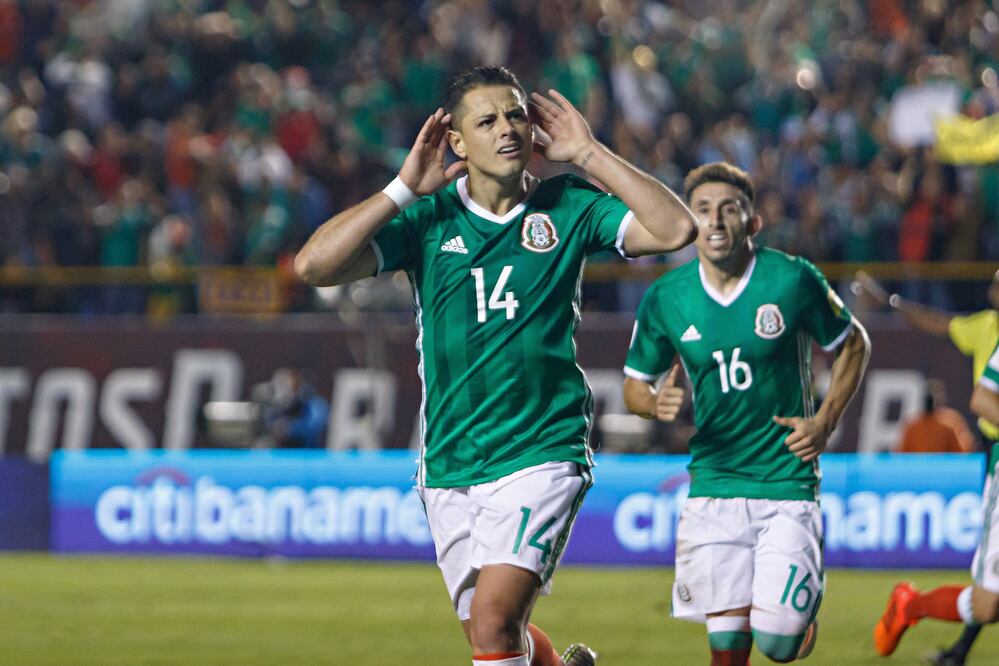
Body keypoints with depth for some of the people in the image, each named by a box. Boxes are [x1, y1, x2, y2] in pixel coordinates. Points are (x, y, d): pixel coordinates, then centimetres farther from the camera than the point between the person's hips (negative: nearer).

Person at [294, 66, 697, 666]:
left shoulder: (567, 206, 1)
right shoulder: (426, 218, 1)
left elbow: (676, 229, -10)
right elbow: (314, 265, -10)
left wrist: (590, 155, -10)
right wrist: (405, 189, -12)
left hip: (541, 453, -3)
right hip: (449, 464, 3)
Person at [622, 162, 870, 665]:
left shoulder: (793, 280, -7)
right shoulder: (665, 298, -1)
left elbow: (853, 345, 9)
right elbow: (635, 382, 12)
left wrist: (825, 421, -3)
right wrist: (656, 404, -12)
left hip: (788, 478, -2)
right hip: (713, 485, 2)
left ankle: (806, 610, 26)